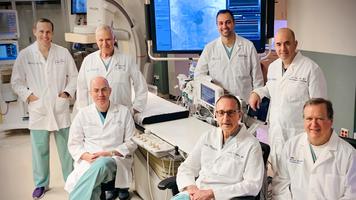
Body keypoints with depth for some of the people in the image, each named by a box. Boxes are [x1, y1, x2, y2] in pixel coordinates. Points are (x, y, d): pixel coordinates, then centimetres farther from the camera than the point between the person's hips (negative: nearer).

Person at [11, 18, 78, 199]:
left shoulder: (63, 53, 1)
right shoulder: (24, 55, -1)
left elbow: (73, 76, 9)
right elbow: (16, 81, 5)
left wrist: (68, 92, -3)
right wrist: (28, 95, -7)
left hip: (60, 109, 1)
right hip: (38, 110, 0)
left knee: (66, 148, 10)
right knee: (40, 150, 8)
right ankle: (41, 184, 25)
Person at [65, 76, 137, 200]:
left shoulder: (123, 112, 8)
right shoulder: (83, 114, 11)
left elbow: (131, 143, 7)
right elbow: (74, 144, 12)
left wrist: (110, 153, -9)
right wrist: (86, 156, -9)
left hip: (116, 160, 0)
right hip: (88, 162, 1)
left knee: (102, 163, -38)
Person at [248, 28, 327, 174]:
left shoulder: (311, 68, -14)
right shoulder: (272, 66, 6)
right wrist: (258, 92, 5)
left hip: (300, 134, -6)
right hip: (275, 133, 6)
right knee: (277, 174, 18)